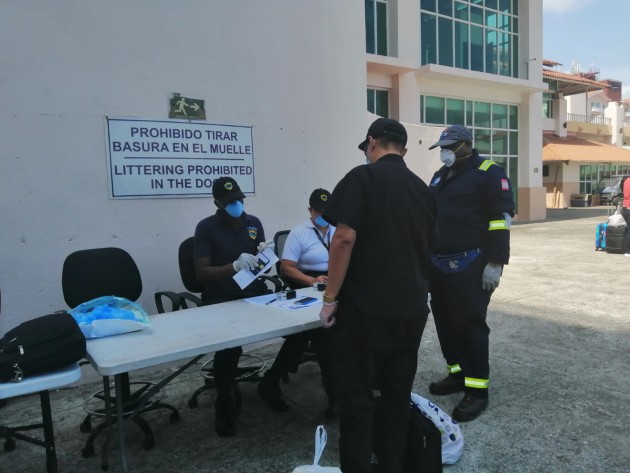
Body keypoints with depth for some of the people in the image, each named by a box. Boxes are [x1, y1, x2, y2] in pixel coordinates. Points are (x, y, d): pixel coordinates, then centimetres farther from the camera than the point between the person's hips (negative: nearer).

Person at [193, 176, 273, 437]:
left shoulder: (254, 223, 8)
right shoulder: (206, 228, -5)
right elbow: (201, 273, -12)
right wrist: (235, 266, -26)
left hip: (254, 293, 5)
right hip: (220, 299, -4)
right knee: (229, 343, -32)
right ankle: (223, 407, -5)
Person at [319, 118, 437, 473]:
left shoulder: (362, 177, -8)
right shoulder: (423, 189, 13)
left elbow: (345, 238, -18)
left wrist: (330, 298, -11)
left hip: (365, 306, -6)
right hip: (412, 307, 7)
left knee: (356, 394, 5)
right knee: (399, 393, 16)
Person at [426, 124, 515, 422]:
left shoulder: (488, 173, -7)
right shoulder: (440, 176, 17)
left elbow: (501, 219, -13)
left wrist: (495, 263, -18)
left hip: (469, 265, -8)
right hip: (439, 264, 8)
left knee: (470, 324, -4)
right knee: (445, 322, 13)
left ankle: (477, 390, 6)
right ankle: (457, 374, 27)